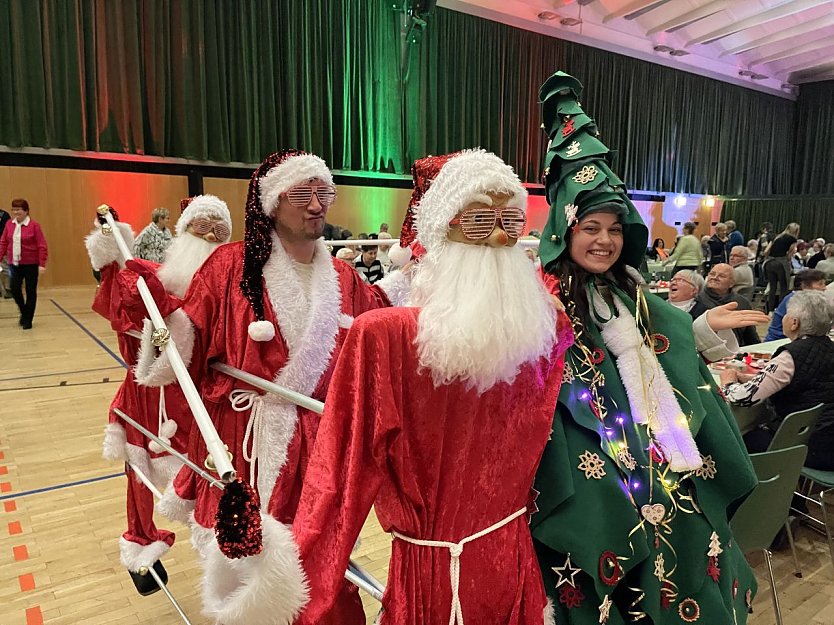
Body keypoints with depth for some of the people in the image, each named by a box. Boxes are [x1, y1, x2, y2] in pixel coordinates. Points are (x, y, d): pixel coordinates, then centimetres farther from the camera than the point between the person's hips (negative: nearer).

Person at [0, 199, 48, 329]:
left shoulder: (34, 225, -8)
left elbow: (42, 246, -9)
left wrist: (42, 264, -13)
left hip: (31, 264, -3)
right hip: (14, 264, 4)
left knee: (31, 291, 4)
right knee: (14, 289, -2)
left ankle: (28, 320, 16)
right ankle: (24, 312, 24)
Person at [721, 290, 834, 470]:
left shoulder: (791, 357, -20)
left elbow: (745, 397, -22)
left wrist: (729, 382, 0)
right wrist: (745, 377, 8)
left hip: (814, 449, -7)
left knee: (745, 440, 10)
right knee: (758, 431, 21)